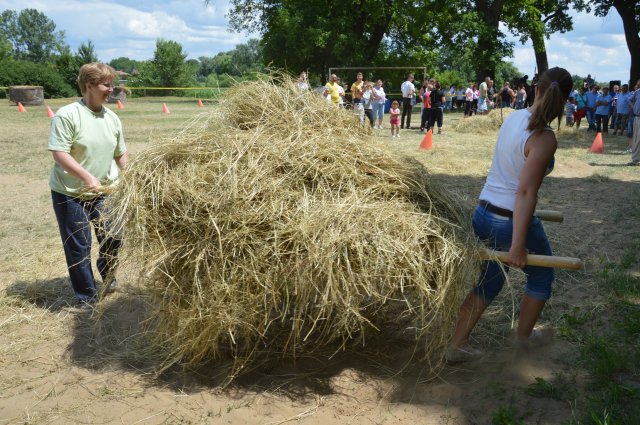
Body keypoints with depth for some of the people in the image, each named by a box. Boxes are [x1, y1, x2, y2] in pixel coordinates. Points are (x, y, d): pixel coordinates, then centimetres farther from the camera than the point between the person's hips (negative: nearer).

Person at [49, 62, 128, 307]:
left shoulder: (112, 118, 4)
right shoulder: (67, 115, -15)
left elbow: (120, 154, 12)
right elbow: (58, 153, -20)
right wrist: (87, 177, -29)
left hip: (105, 191, 6)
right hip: (69, 194, -5)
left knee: (113, 237, 13)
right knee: (78, 247, 2)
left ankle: (108, 276, 42)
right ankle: (86, 295, 20)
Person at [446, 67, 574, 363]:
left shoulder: (514, 117, 3)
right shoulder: (544, 138, -19)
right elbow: (526, 192, -24)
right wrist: (518, 244, -24)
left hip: (482, 214, 7)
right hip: (511, 221, -7)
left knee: (490, 280, 22)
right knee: (541, 275, 22)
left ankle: (455, 346, 21)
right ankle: (524, 335, 41)